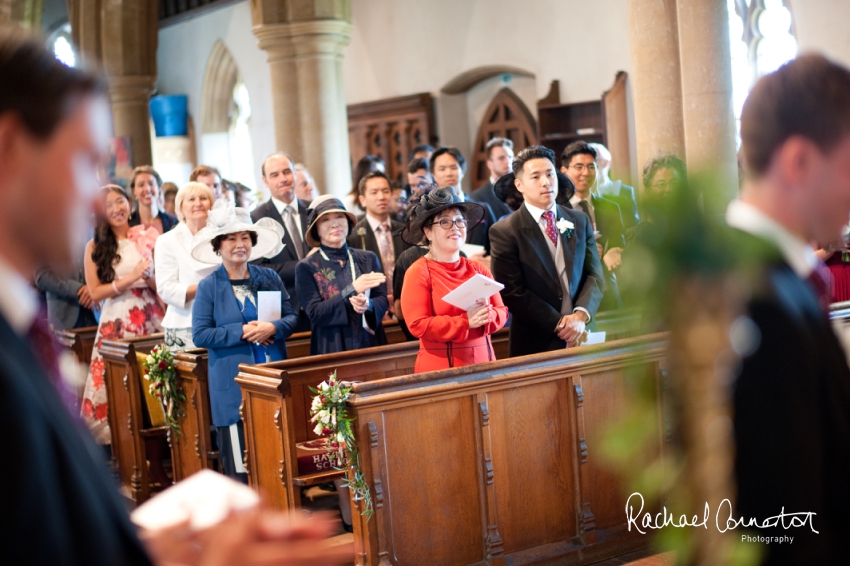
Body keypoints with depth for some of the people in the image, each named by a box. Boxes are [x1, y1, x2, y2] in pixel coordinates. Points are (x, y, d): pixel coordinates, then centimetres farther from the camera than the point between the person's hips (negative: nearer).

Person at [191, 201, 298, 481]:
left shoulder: (270, 278, 8)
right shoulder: (209, 287, -1)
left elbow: (292, 317, 8)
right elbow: (200, 335, -6)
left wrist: (273, 328, -13)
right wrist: (241, 332, -15)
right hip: (233, 384, -3)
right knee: (239, 466, -1)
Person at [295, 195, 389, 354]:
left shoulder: (369, 259, 4)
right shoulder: (306, 267, -3)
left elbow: (383, 301, 1)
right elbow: (314, 313, -11)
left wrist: (368, 305, -21)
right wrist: (352, 290, -20)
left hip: (371, 344, 2)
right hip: (332, 350, -2)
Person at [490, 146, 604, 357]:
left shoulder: (580, 221, 10)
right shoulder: (503, 232, -5)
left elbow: (595, 275, 6)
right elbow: (513, 292, -11)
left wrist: (581, 315, -12)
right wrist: (559, 325, -14)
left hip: (583, 338, 4)